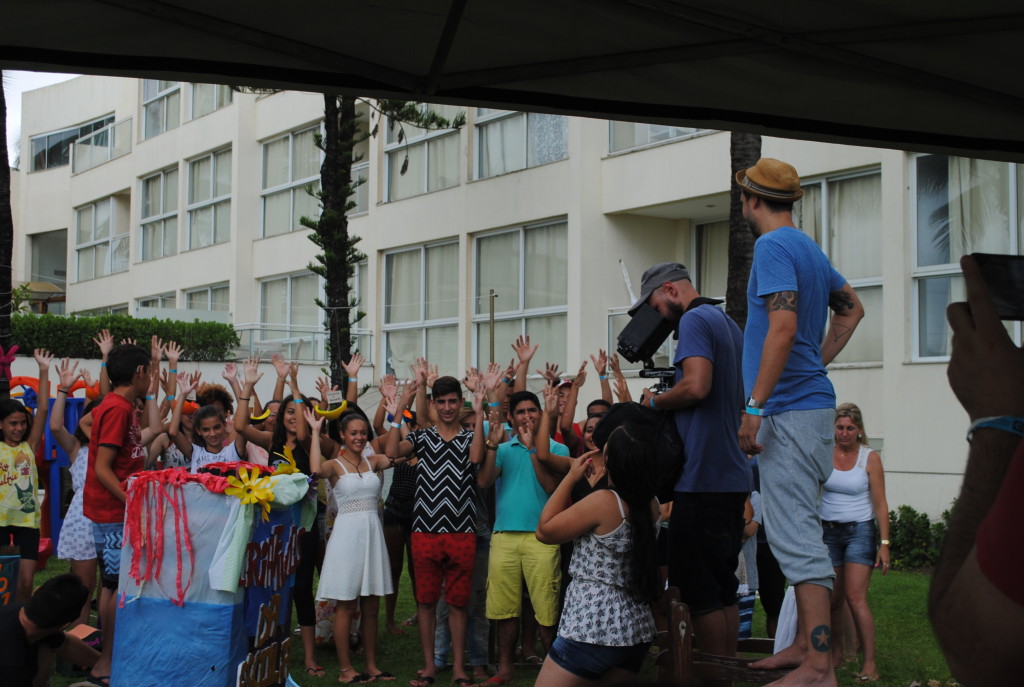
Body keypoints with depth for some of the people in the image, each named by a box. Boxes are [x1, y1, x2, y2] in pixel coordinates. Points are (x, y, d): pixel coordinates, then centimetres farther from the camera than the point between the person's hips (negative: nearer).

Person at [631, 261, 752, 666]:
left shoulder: (695, 320, -9)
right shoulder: (728, 323, 20)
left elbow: (697, 386, -23)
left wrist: (655, 402, -6)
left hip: (703, 477, -10)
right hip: (734, 476, 10)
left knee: (698, 587, -5)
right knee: (723, 585, 13)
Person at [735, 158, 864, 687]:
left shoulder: (773, 247, -12)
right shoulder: (810, 249, 17)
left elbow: (783, 326, -23)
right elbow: (851, 308, 30)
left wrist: (755, 406, -23)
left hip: (789, 409, -10)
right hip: (812, 401, 10)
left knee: (796, 538, -10)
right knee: (797, 532, 17)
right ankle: (807, 644, 24)